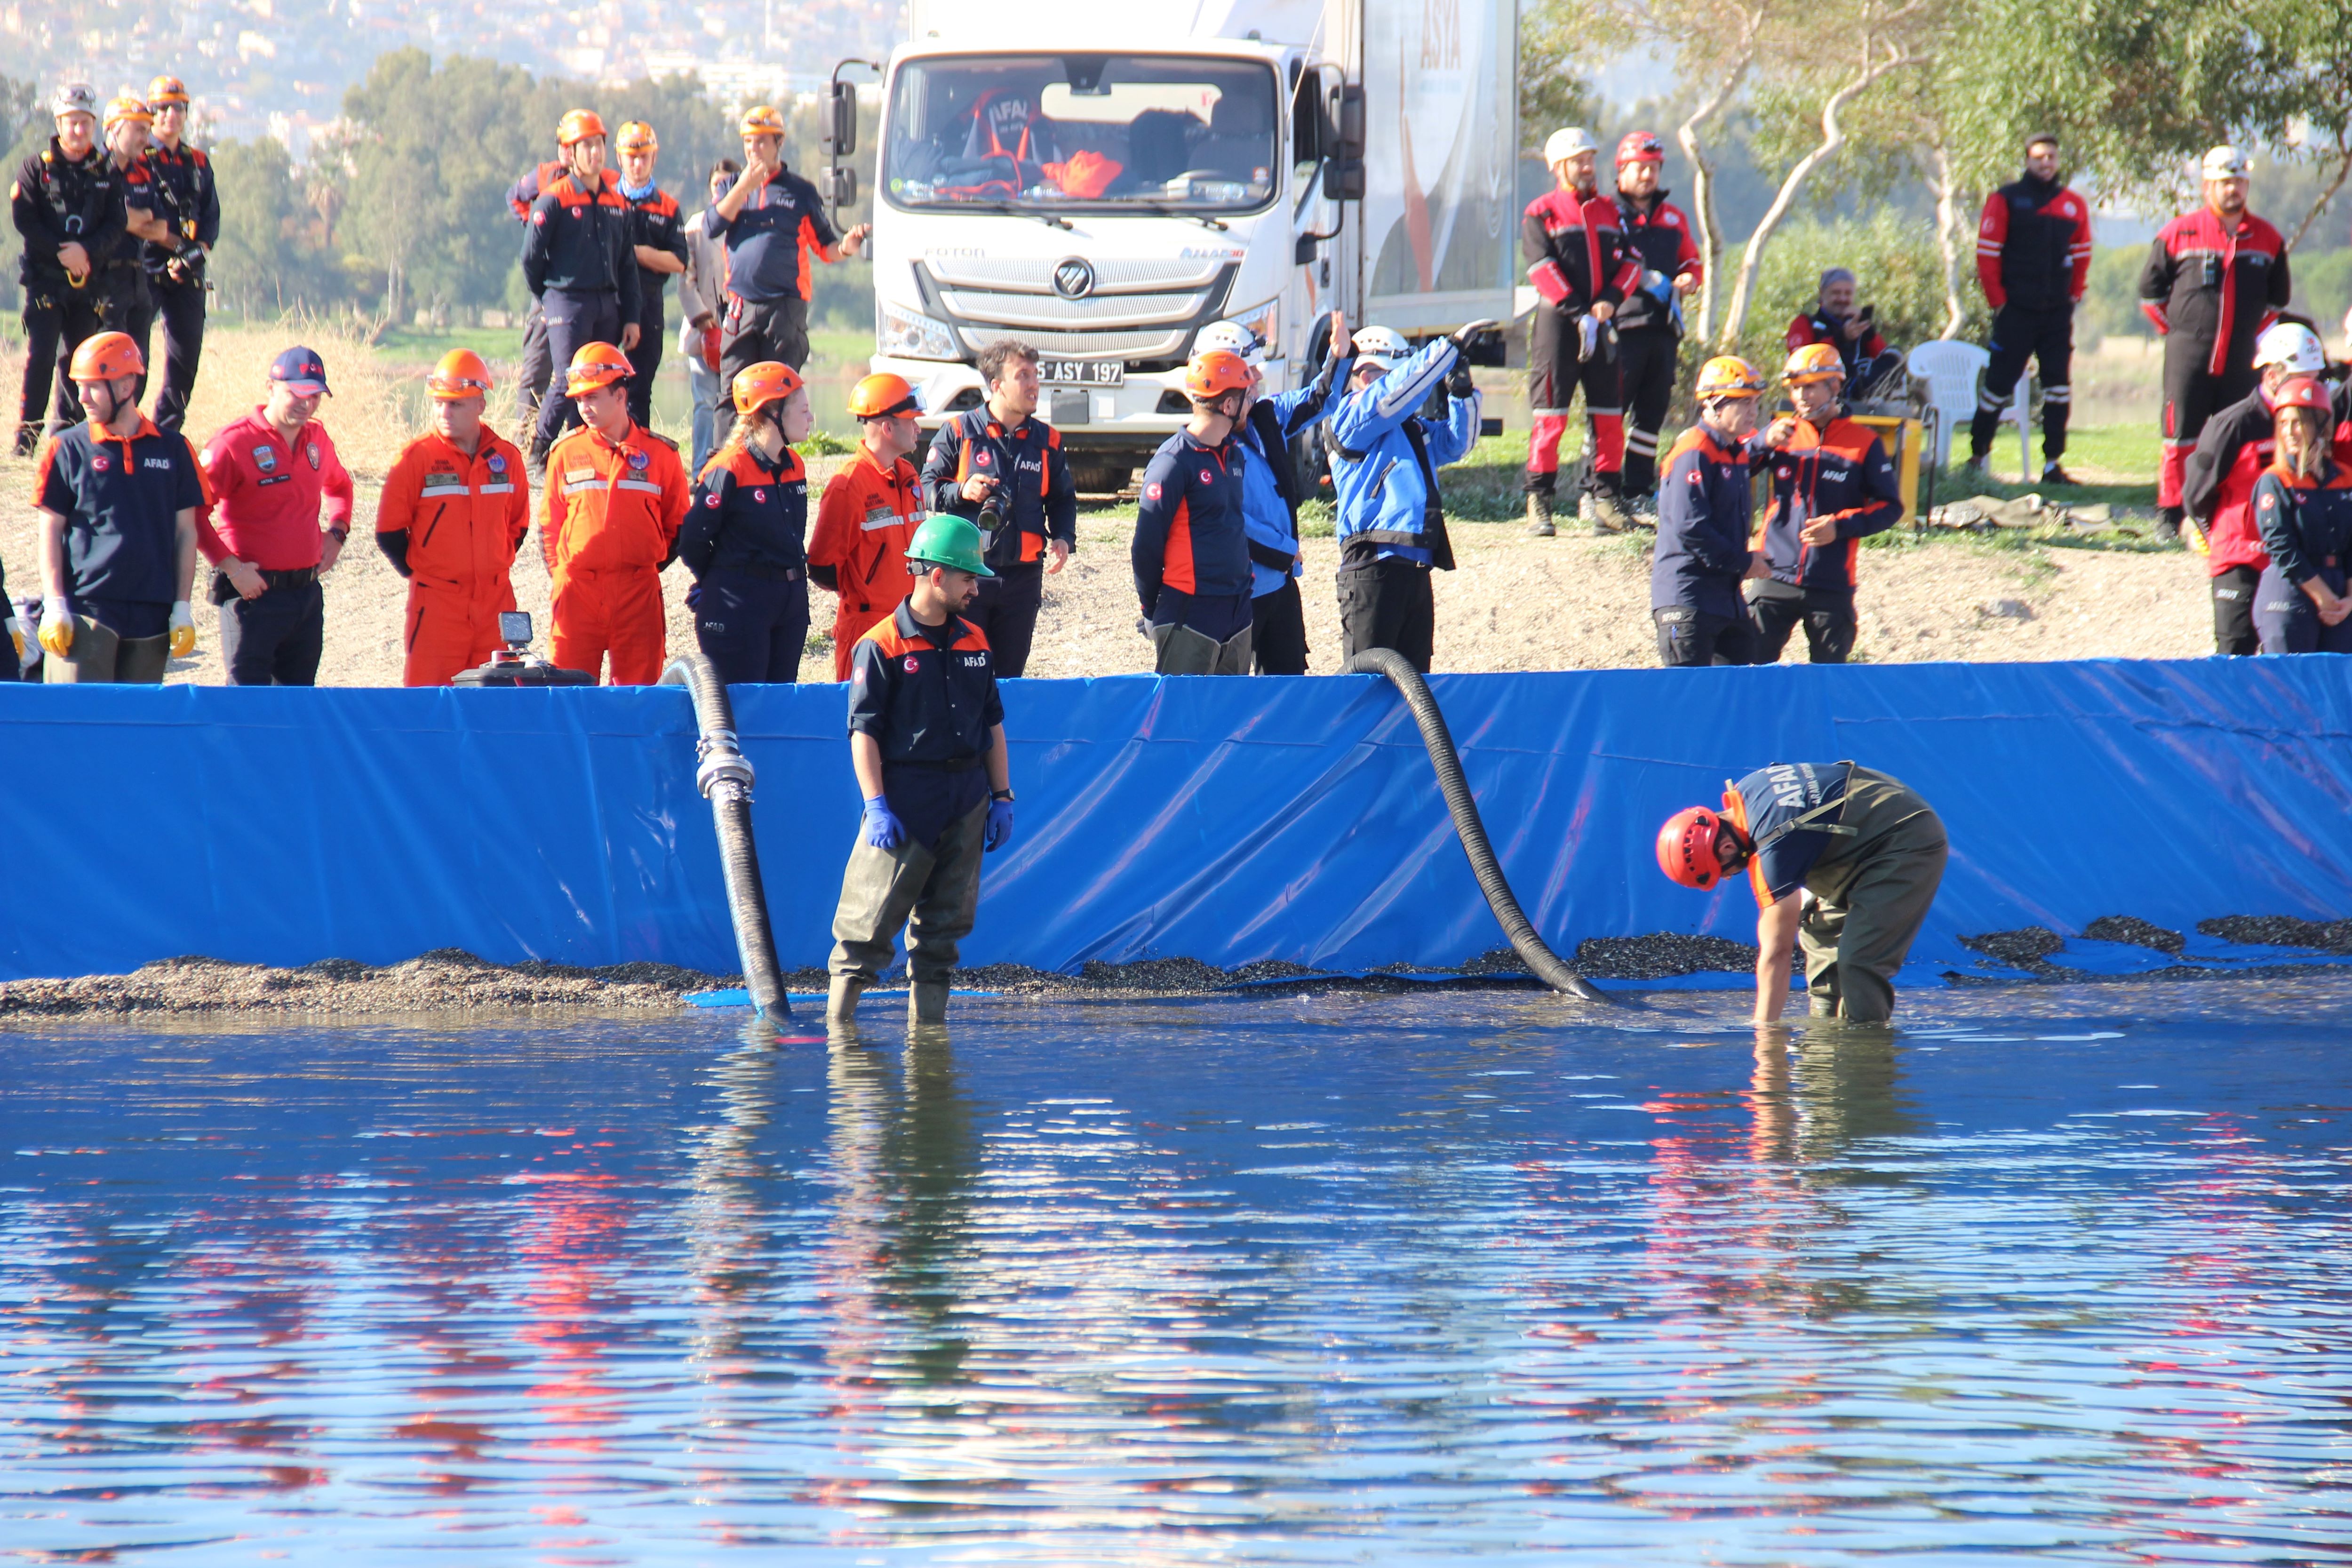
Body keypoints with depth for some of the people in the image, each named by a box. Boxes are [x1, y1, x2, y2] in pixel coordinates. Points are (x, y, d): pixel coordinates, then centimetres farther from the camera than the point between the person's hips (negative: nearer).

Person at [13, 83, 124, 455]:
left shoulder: (106, 171, 8)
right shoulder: (37, 167, -1)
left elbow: (116, 225, 2)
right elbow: (24, 218, -7)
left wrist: (86, 250, -16)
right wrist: (62, 253, -15)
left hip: (88, 279, 3)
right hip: (45, 276, -3)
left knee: (79, 358, 7)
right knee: (40, 355, -11)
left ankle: (69, 431, 16)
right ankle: (27, 436, -9)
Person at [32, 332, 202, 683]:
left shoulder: (172, 449, 7)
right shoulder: (68, 449, 2)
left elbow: (185, 532, 11)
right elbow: (50, 532, 2)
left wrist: (182, 610, 6)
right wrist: (55, 607, -6)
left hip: (151, 615, 2)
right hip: (86, 611, -2)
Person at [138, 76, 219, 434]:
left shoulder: (198, 163, 15)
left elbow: (211, 217, 10)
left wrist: (199, 252, -9)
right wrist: (179, 245, -16)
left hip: (188, 271, 5)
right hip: (145, 268, -5)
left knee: (187, 352, 5)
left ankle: (169, 428, 15)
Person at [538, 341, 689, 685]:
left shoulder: (660, 454, 4)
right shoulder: (566, 453, 6)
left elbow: (679, 525, 13)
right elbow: (549, 524, 12)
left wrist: (651, 565, 6)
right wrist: (560, 573, 4)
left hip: (638, 591, 0)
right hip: (578, 589, 0)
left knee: (639, 688, 0)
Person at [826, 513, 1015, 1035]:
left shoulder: (975, 643, 13)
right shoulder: (881, 646, -6)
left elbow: (993, 723, 19)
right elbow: (864, 732, -9)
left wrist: (1002, 797, 13)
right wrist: (876, 806, -15)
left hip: (967, 800, 6)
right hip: (905, 800, -6)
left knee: (945, 920, 8)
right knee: (872, 917, -9)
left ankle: (928, 1022, 12)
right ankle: (840, 1020, -6)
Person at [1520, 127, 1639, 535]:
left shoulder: (1610, 211, 15)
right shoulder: (1540, 213, 2)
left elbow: (1631, 261, 8)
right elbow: (1543, 268, -8)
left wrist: (1609, 302, -10)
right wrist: (1578, 314, -17)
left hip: (1603, 322, 4)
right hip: (1557, 319, -4)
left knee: (1608, 413, 3)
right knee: (1550, 413, -6)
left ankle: (1606, 500, 8)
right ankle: (1539, 503, -4)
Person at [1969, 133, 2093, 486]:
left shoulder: (2074, 206, 10)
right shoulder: (2006, 201, -2)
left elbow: (2082, 254, 19)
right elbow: (1987, 253, -3)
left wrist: (2075, 295, 10)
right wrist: (1997, 300, -6)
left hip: (2058, 311, 4)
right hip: (2016, 311, -4)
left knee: (2059, 386, 1)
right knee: (1999, 382, -1)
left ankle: (2053, 463, 6)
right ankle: (1978, 454, 12)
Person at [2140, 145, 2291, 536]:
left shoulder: (2267, 239, 8)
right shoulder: (2178, 234, -1)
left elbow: (2278, 297, 21)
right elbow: (2150, 290, 7)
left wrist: (2251, 332, 13)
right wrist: (2178, 331, 7)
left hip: (2239, 358, 3)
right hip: (2188, 356, -3)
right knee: (2181, 438, -3)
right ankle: (2171, 515, 3)